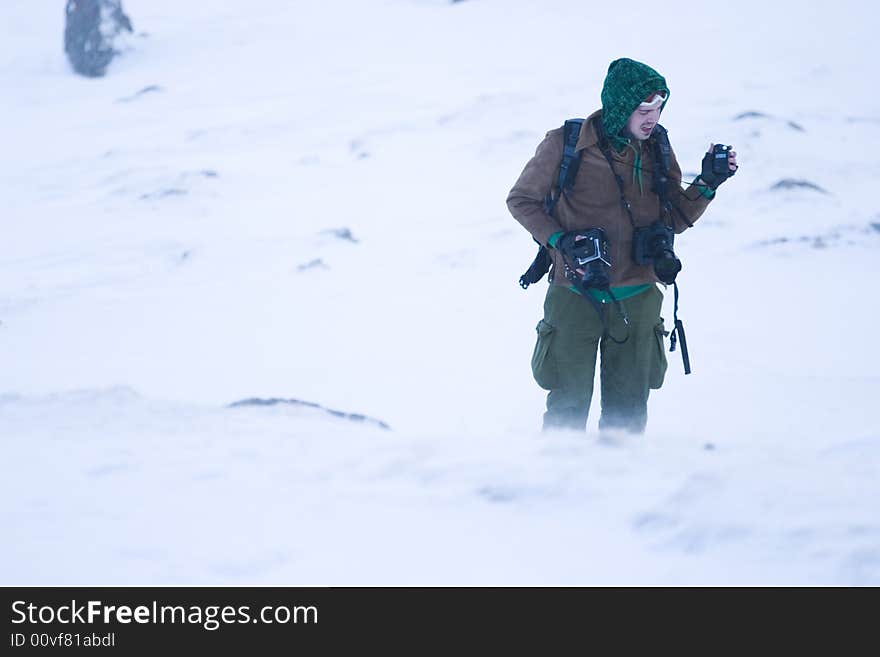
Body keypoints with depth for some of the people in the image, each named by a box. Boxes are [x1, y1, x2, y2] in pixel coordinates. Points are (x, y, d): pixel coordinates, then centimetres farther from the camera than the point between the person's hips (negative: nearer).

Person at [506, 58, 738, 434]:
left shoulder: (657, 148, 3)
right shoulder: (565, 145, -9)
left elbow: (674, 219, 8)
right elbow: (521, 200, 1)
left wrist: (707, 185, -8)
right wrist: (560, 240, -13)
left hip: (637, 300, 3)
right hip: (576, 298, -3)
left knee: (628, 413, 7)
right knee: (568, 408, 1)